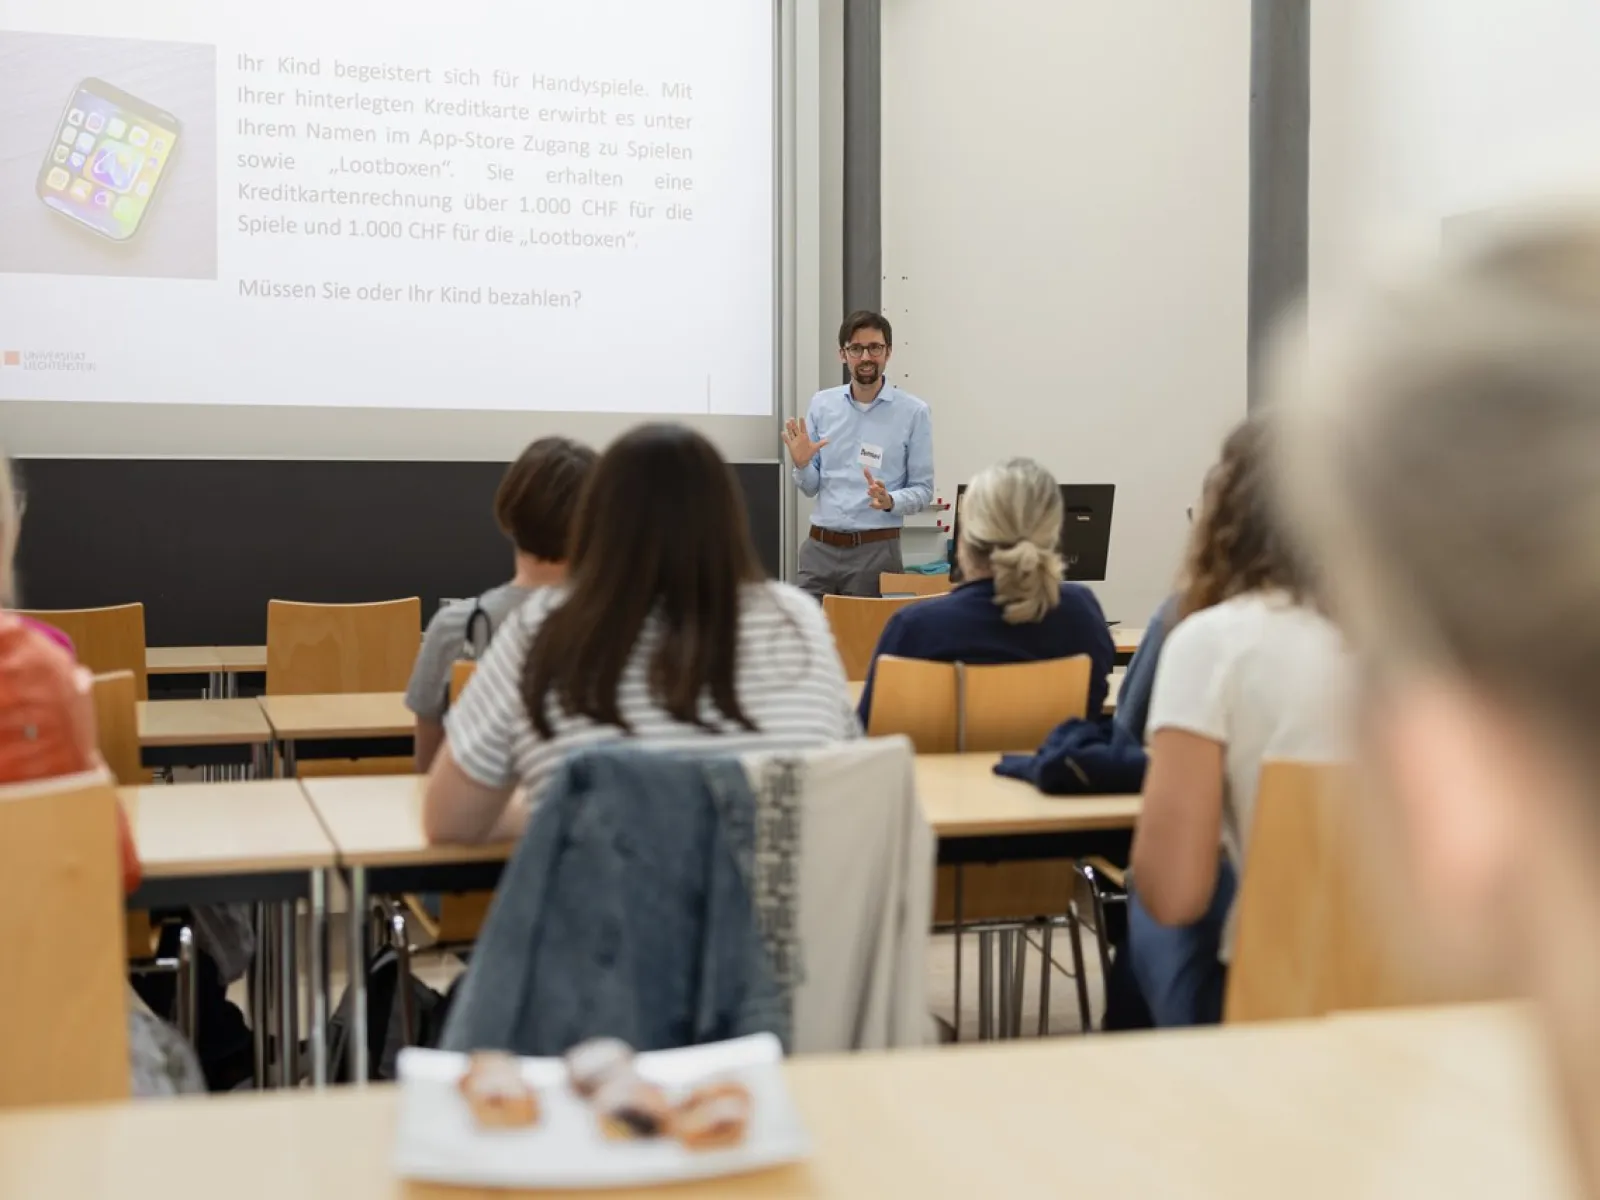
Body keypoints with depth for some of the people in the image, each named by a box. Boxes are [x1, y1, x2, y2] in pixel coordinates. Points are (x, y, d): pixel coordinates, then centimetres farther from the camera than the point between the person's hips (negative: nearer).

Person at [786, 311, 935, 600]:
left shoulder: (913, 412, -3)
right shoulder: (821, 405, 7)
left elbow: (923, 489, -2)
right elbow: (810, 487, 10)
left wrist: (890, 501, -21)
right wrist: (802, 464, -10)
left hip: (875, 549, -2)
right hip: (819, 547, 3)